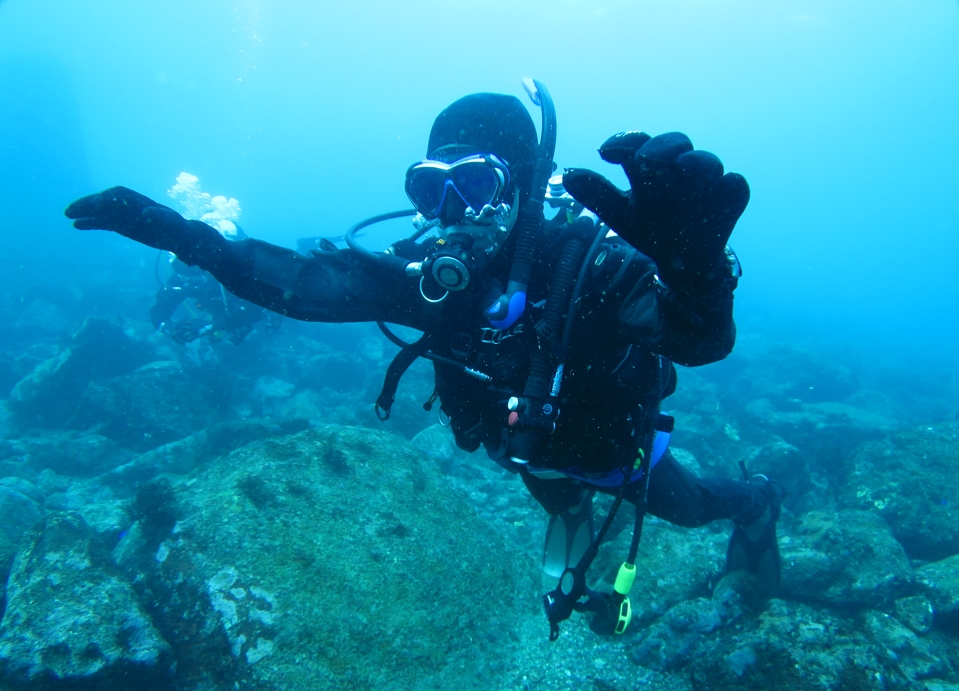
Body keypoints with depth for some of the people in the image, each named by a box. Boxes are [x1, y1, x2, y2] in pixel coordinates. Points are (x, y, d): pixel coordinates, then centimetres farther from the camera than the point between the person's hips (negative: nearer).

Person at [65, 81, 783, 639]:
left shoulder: (588, 264, -42)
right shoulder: (429, 272, -27)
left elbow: (704, 339, -56)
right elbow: (310, 281, -25)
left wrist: (690, 255, -79)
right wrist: (182, 233, -31)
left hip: (612, 447, -3)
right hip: (534, 450, 4)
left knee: (689, 506, 27)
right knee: (564, 503, 36)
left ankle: (758, 499, 61)